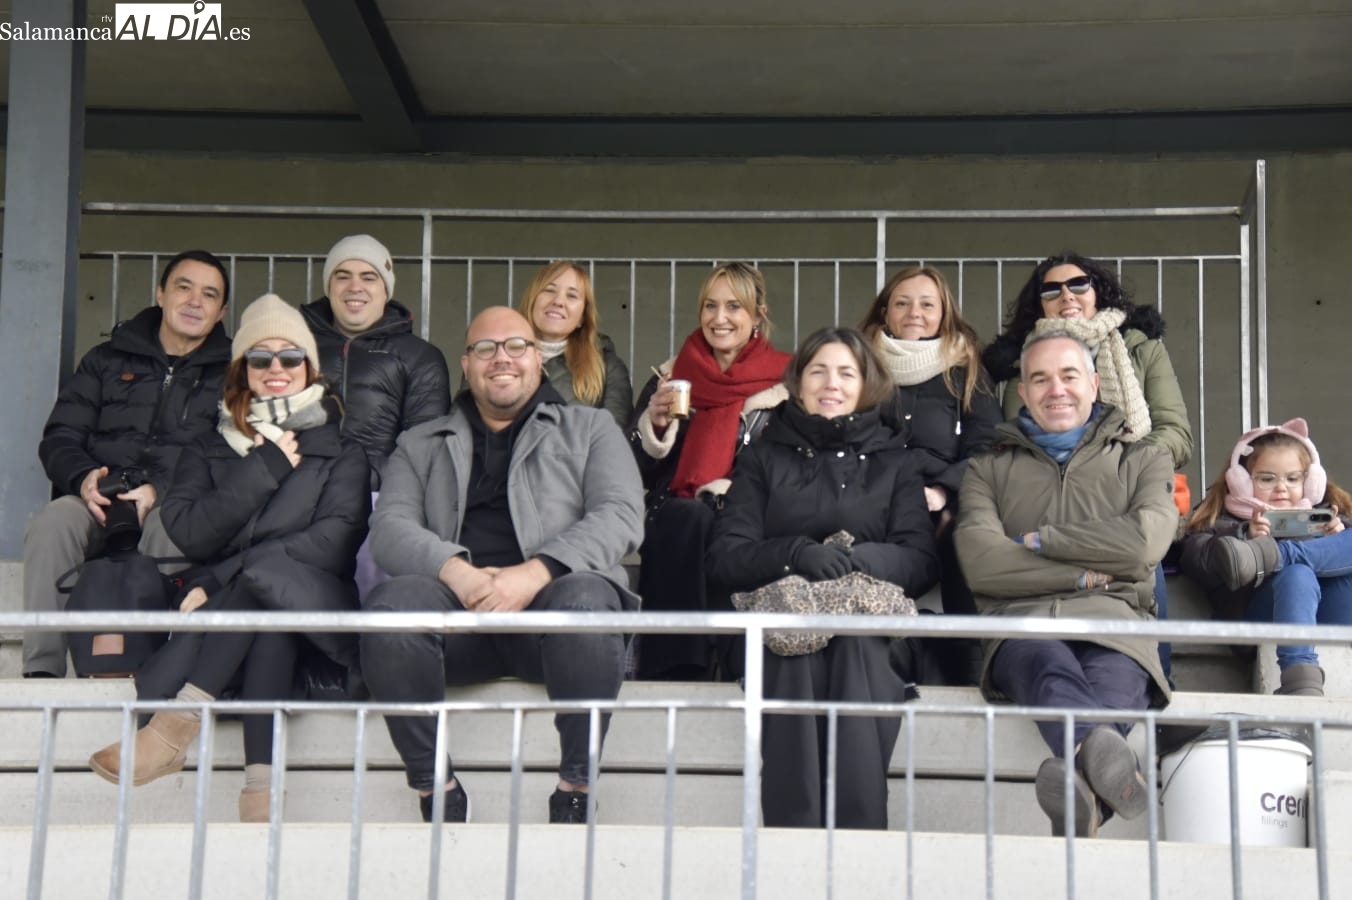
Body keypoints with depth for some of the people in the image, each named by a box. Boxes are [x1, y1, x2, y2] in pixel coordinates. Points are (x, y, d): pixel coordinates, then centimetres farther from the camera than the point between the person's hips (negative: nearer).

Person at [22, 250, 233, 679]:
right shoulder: (108, 359, 21)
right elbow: (60, 436, 14)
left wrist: (161, 491, -16)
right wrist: (83, 477, -10)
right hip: (101, 501, 2)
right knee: (52, 522, -31)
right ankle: (41, 669, -34)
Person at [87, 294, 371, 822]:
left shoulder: (340, 449, 14)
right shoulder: (210, 449, 21)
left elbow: (338, 538, -6)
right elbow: (187, 532, 1)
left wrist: (220, 579, -16)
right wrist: (267, 466, -4)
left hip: (309, 608, -1)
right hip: (221, 621, 1)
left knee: (262, 574, -36)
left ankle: (177, 722, -40)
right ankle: (261, 784, -48)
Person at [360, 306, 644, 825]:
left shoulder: (589, 428, 20)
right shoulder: (421, 445, 25)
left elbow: (621, 518, 3)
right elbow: (389, 528, 8)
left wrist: (535, 573, -15)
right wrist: (455, 571, -15)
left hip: (552, 594, -1)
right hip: (457, 601, 2)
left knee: (587, 601, -37)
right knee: (391, 605, -32)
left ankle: (575, 792, -24)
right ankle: (436, 792, -21)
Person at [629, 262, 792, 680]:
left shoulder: (785, 380, 9)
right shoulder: (670, 375, 14)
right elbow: (634, 475, 11)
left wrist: (730, 491, -12)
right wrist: (654, 424, -9)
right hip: (675, 526, 2)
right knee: (685, 518, -34)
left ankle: (739, 662, -31)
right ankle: (675, 667, -33)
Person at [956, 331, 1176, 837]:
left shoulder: (1143, 461, 27)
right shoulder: (990, 469, 28)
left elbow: (1145, 540, 3)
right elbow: (980, 563, 7)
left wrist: (1038, 540, 7)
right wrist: (1086, 574, 2)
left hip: (1114, 623, 1)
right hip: (1022, 623, -1)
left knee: (1110, 683, -38)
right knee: (1053, 671, -40)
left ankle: (1084, 792, -67)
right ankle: (1113, 768, -70)